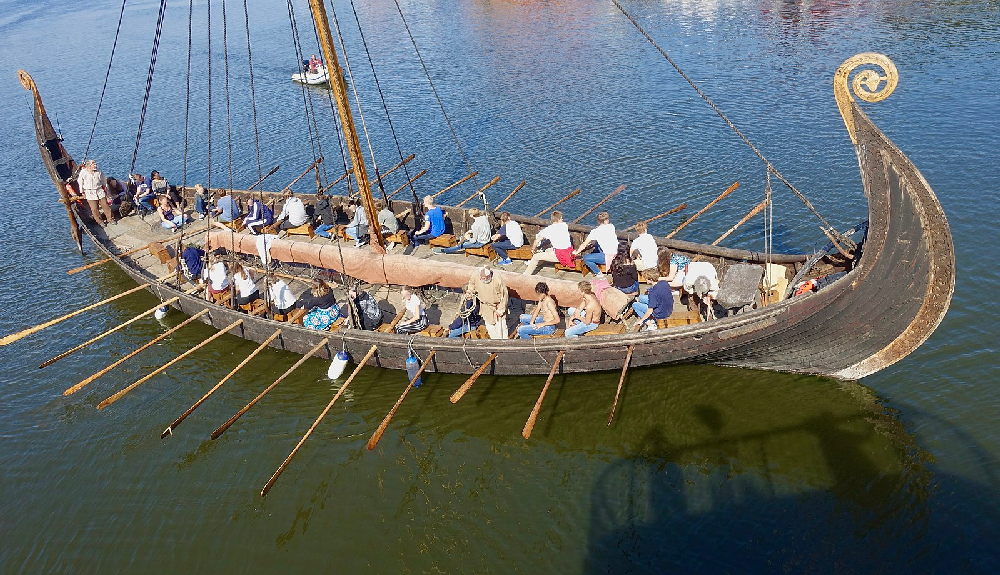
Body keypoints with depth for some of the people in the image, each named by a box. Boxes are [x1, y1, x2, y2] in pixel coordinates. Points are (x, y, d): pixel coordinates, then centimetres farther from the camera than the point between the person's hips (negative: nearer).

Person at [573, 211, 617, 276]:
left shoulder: (595, 232, -12)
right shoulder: (612, 226, 2)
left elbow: (584, 244, -4)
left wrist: (577, 252, 14)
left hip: (608, 257, -7)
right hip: (616, 253, 7)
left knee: (585, 257, 1)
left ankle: (598, 273, 9)